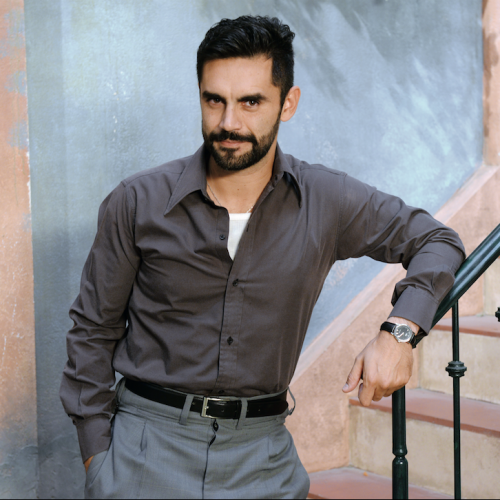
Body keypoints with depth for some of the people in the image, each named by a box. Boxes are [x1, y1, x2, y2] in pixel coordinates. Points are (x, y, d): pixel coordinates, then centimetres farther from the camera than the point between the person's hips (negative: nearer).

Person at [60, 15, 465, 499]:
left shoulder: (327, 202, -4)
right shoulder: (136, 204, -6)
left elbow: (437, 241, 9)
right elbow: (93, 328, 3)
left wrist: (400, 329, -8)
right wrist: (96, 451, -2)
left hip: (262, 455, 1)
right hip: (148, 443, -1)